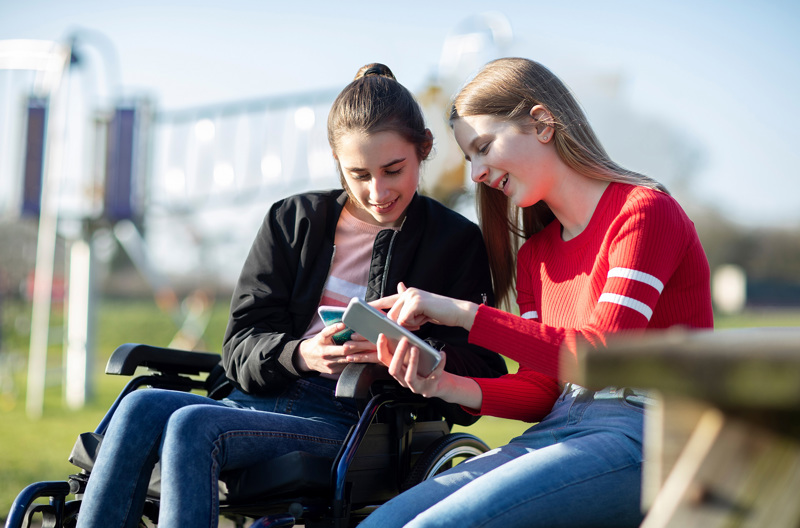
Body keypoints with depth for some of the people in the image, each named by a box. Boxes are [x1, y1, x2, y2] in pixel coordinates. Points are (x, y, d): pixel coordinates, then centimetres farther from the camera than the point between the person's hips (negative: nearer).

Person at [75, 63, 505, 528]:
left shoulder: (457, 242, 7)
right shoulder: (293, 221, 16)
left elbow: (480, 378, 1)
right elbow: (241, 349, 7)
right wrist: (300, 355, -16)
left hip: (351, 424, -4)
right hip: (263, 399, 5)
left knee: (193, 425, -30)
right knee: (141, 408, -26)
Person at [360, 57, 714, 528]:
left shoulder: (645, 211, -5)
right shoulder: (535, 256, 19)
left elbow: (604, 355, -18)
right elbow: (542, 390, 12)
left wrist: (463, 314, -19)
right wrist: (449, 386, -7)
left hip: (645, 435, -7)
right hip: (559, 431, 7)